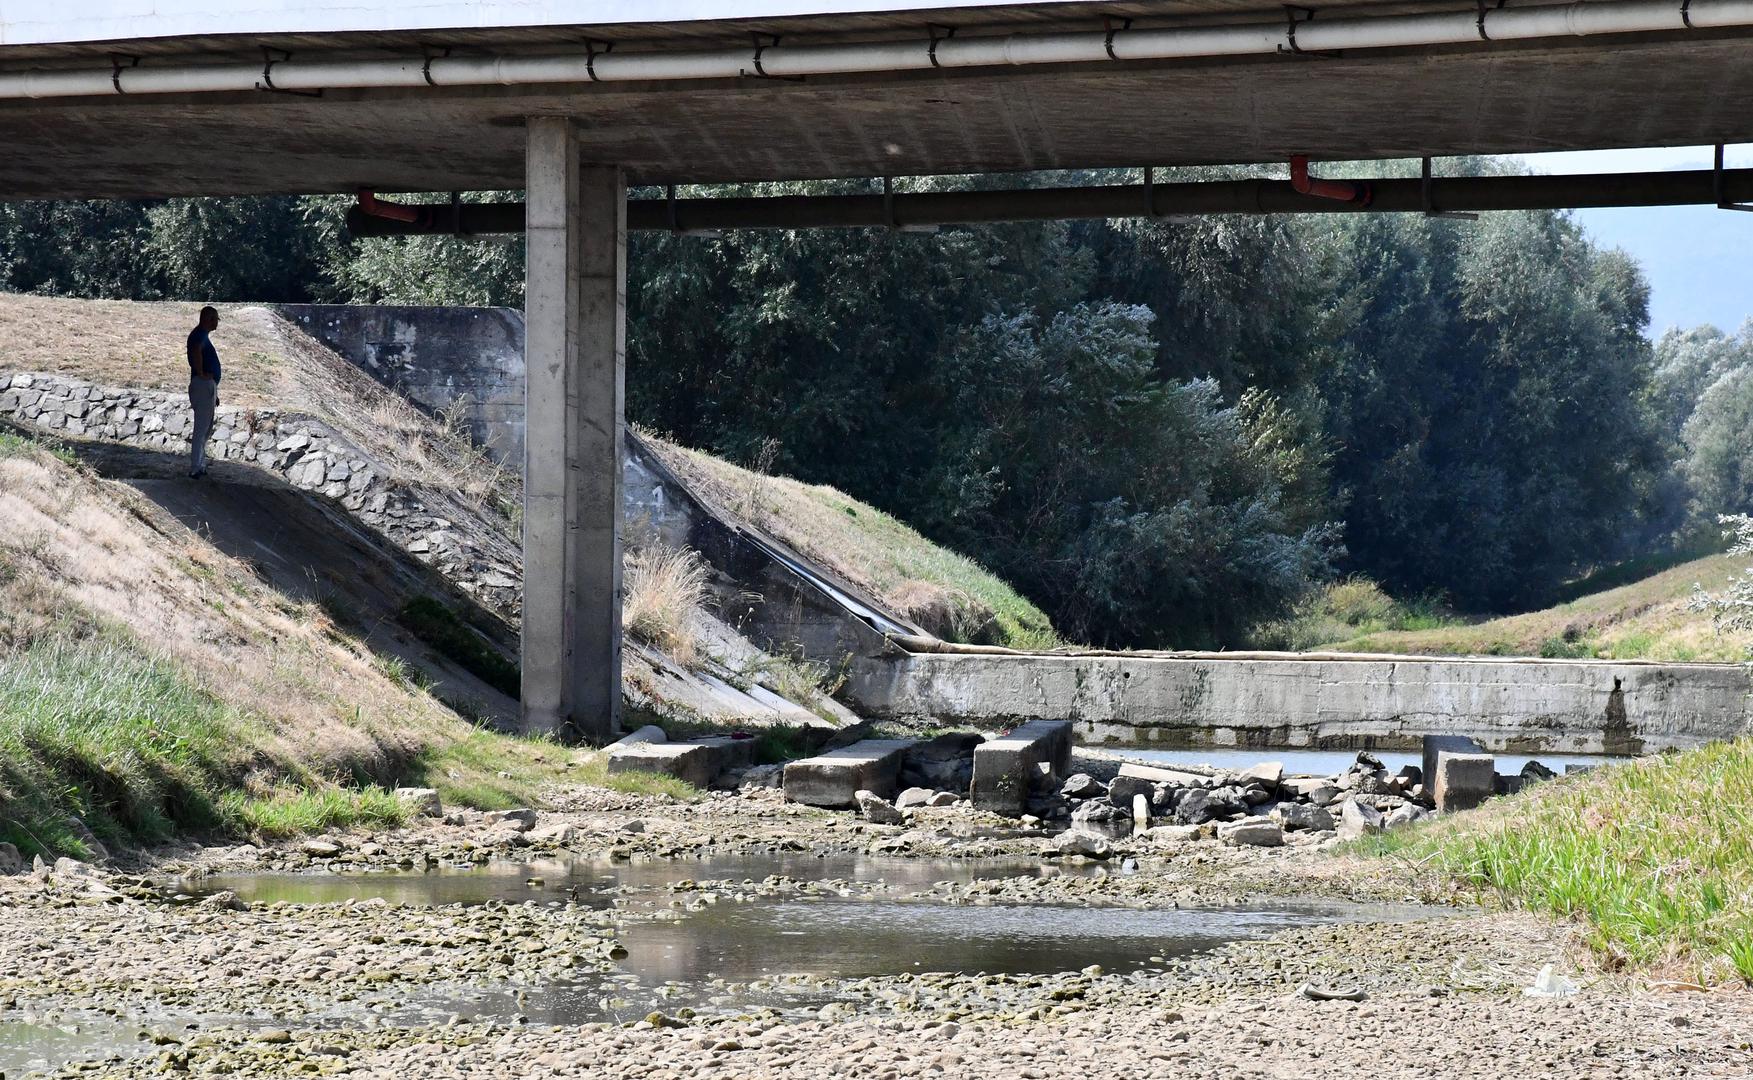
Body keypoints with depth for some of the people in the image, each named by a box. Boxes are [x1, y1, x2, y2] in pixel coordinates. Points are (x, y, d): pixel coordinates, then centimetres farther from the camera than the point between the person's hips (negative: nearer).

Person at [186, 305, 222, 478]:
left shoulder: (203, 335, 21)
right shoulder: (199, 335, -12)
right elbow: (196, 351, -37)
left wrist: (214, 393, 28)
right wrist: (201, 373, -25)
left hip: (208, 386, 10)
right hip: (203, 385, -10)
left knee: (206, 429, 16)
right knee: (201, 429, -9)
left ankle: (200, 466, 23)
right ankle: (195, 469, -9)